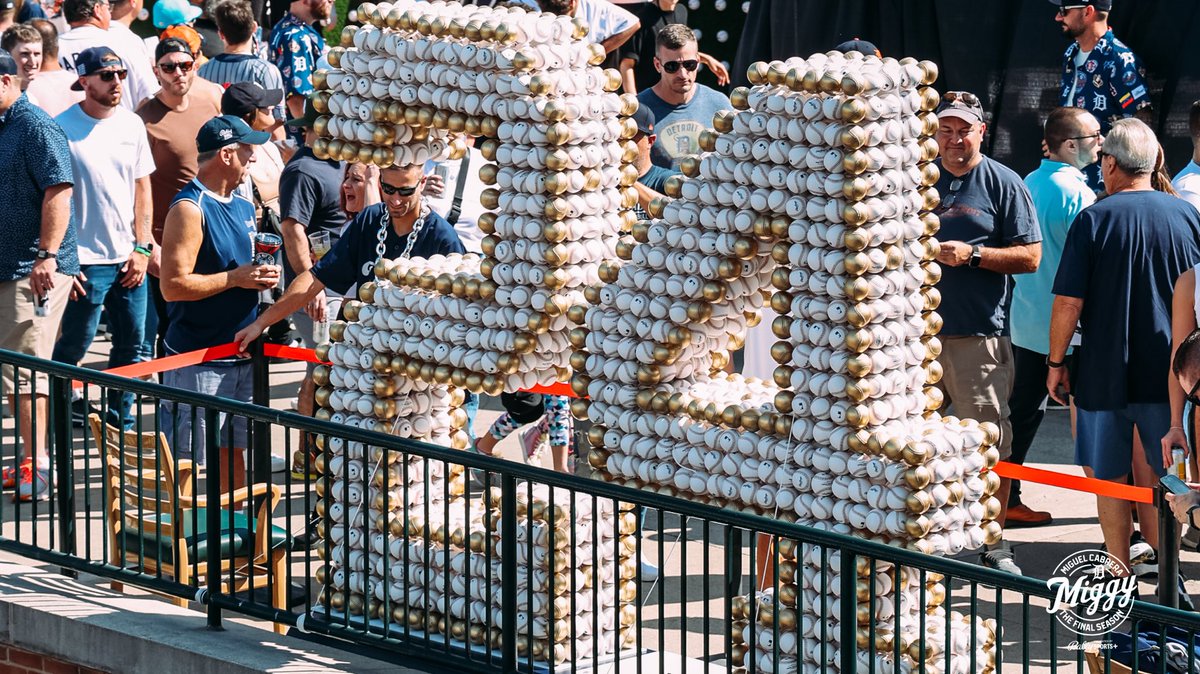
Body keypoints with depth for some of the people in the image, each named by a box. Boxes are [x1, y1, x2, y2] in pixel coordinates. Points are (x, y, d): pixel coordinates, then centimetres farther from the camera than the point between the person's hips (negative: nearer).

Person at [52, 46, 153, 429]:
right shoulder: (62, 129, -10)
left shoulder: (131, 124, 6)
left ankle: (120, 419, 21)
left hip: (129, 259, 5)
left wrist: (142, 248, 4)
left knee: (131, 346, 9)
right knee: (72, 347, 0)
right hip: (86, 261, -5)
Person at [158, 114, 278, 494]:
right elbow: (174, 286, -21)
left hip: (239, 354, 8)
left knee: (232, 449, 15)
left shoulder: (243, 207, 13)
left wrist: (261, 277, 5)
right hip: (197, 359, -8)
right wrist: (236, 278, -19)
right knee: (186, 460, -4)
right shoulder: (189, 209, -15)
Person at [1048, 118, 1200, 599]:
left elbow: (1068, 302, -11)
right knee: (1157, 475, 11)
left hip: (1105, 370, -2)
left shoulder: (1094, 220, -10)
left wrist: (1055, 363, 1)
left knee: (1109, 477, 10)